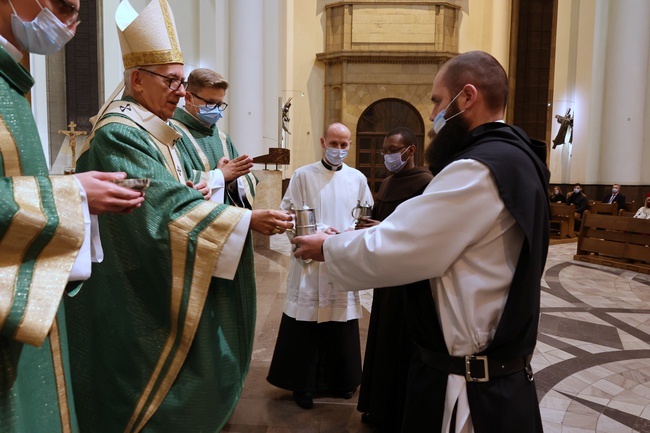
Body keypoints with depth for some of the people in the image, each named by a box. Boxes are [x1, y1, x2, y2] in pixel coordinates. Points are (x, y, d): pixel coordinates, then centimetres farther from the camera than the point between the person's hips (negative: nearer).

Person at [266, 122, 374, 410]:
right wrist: (318, 231, -16)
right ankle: (303, 385, 17)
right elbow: (289, 214, -3)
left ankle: (340, 380, 27)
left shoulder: (358, 179, 10)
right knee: (305, 326, 1)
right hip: (310, 260, -2)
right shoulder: (303, 175, 2)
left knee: (342, 326, 8)